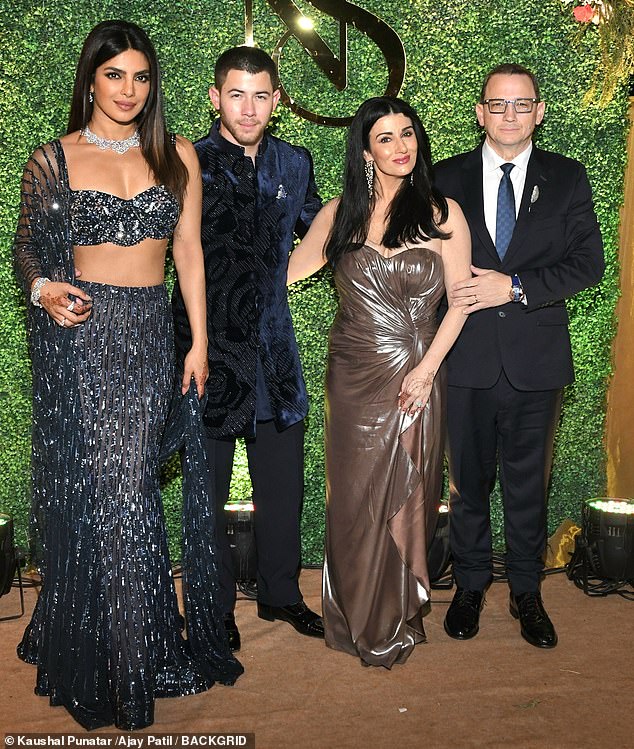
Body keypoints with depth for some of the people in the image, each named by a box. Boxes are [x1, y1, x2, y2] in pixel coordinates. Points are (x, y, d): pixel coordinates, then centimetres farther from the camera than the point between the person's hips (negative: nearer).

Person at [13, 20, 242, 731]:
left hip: (149, 334, 2)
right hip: (76, 334, -1)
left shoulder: (177, 156, 9)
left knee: (129, 486, 3)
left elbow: (189, 252, 8)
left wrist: (199, 341, 3)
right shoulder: (52, 158, 4)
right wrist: (43, 289, -13)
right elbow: (26, 248, 9)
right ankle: (88, 658, 20)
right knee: (85, 486, 2)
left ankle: (138, 652, 22)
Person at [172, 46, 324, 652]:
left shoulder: (294, 164, 6)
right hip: (208, 348, -4)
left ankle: (280, 593, 35)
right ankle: (216, 606, 28)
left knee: (283, 483, 15)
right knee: (207, 488, 9)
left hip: (274, 349, 4)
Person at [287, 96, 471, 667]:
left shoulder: (442, 214, -2)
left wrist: (426, 368, -11)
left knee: (405, 495, 6)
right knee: (355, 495, 8)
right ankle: (359, 617, 28)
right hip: (353, 377, 2)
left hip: (415, 377, -2)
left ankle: (400, 616, 26)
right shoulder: (341, 213, 4)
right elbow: (289, 270, 13)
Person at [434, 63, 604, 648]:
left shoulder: (567, 179, 4)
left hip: (537, 358, 0)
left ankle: (526, 591, 29)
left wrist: (515, 286, -16)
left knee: (529, 482, 11)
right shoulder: (447, 178, 5)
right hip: (467, 358, 0)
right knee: (468, 479, 12)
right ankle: (470, 586, 30)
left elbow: (589, 262, -4)